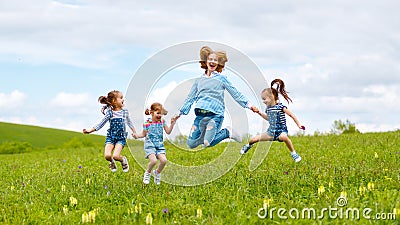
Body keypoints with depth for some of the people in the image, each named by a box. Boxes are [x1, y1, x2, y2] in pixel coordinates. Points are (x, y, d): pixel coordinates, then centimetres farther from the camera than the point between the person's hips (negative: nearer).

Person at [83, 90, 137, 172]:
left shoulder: (124, 111, 1)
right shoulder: (109, 113, -6)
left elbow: (129, 122, 19)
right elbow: (101, 124, -3)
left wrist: (134, 132, 18)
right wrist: (90, 130, -11)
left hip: (121, 137, 0)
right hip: (111, 136, 0)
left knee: (115, 156, -21)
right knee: (107, 155, -19)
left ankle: (123, 160, 14)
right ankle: (112, 162, 18)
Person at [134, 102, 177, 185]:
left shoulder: (162, 121, 5)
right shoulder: (147, 123, -6)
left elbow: (168, 132, 7)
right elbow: (143, 134, 6)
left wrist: (172, 124, -4)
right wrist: (137, 135, -13)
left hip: (159, 145, 4)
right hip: (150, 144, -4)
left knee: (164, 160, -16)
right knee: (153, 161, -24)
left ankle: (157, 172, 15)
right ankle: (148, 173, 8)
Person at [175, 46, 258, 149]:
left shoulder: (221, 78, 6)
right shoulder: (199, 80, 16)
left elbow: (235, 93, 6)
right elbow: (190, 98, 23)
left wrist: (248, 105, -2)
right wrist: (180, 113, 22)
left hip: (215, 114, -4)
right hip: (200, 114, 4)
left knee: (208, 143, -20)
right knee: (191, 143, -5)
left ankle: (227, 132, 4)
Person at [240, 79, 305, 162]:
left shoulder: (281, 107, -17)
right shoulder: (268, 108, 3)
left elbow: (292, 115, -12)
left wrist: (299, 125, -14)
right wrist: (259, 113, 15)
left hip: (281, 130, -6)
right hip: (272, 131, 6)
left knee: (283, 137, -42)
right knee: (254, 139, 2)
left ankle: (294, 154, -23)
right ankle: (249, 145, 42)